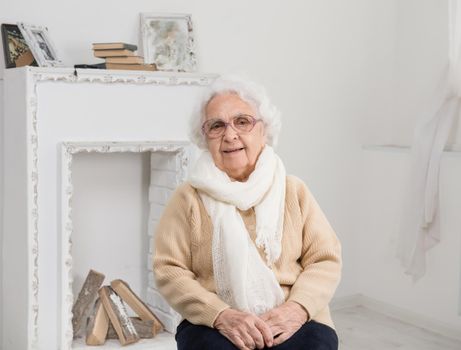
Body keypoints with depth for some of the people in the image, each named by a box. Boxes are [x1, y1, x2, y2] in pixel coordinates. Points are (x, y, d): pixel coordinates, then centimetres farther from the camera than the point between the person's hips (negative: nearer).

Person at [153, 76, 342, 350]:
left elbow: (325, 259, 6)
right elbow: (169, 269, 0)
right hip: (214, 324, -1)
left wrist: (297, 308, -13)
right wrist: (220, 315, -15)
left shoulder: (294, 190, 9)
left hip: (291, 322, 2)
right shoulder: (188, 198, 4)